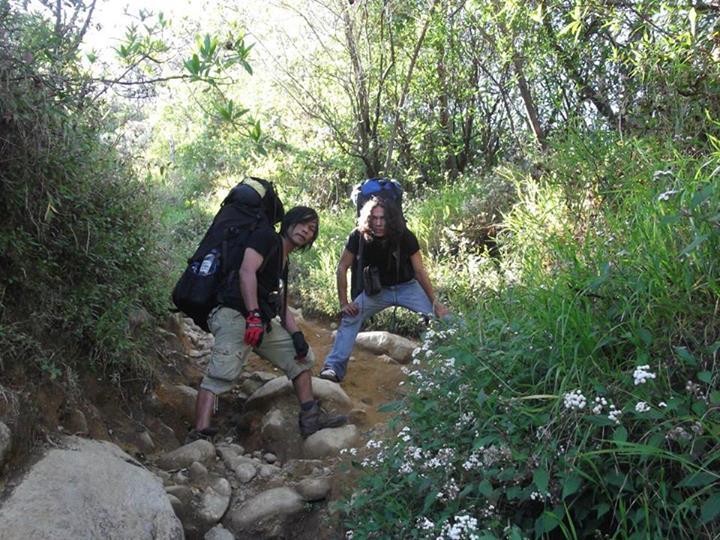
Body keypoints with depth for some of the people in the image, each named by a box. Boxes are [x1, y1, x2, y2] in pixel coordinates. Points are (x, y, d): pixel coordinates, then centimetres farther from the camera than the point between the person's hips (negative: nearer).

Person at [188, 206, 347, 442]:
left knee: (302, 356, 13)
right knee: (220, 375, -24)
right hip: (234, 314, -10)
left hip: (262, 322, 10)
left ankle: (310, 419, 16)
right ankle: (200, 437, -31)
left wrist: (297, 335, 7)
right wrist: (253, 316, -28)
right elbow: (247, 271, -18)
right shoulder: (266, 237, -1)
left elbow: (281, 306, 23)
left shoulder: (283, 263, 24)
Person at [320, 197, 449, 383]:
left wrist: (435, 302, -15)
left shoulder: (405, 237, -23)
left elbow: (420, 271, -13)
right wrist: (344, 303, -14)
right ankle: (334, 367, -18)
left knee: (442, 316, -15)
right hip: (377, 289, 1)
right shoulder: (358, 237, -22)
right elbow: (342, 268, -11)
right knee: (350, 317, -21)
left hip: (407, 287, 0)